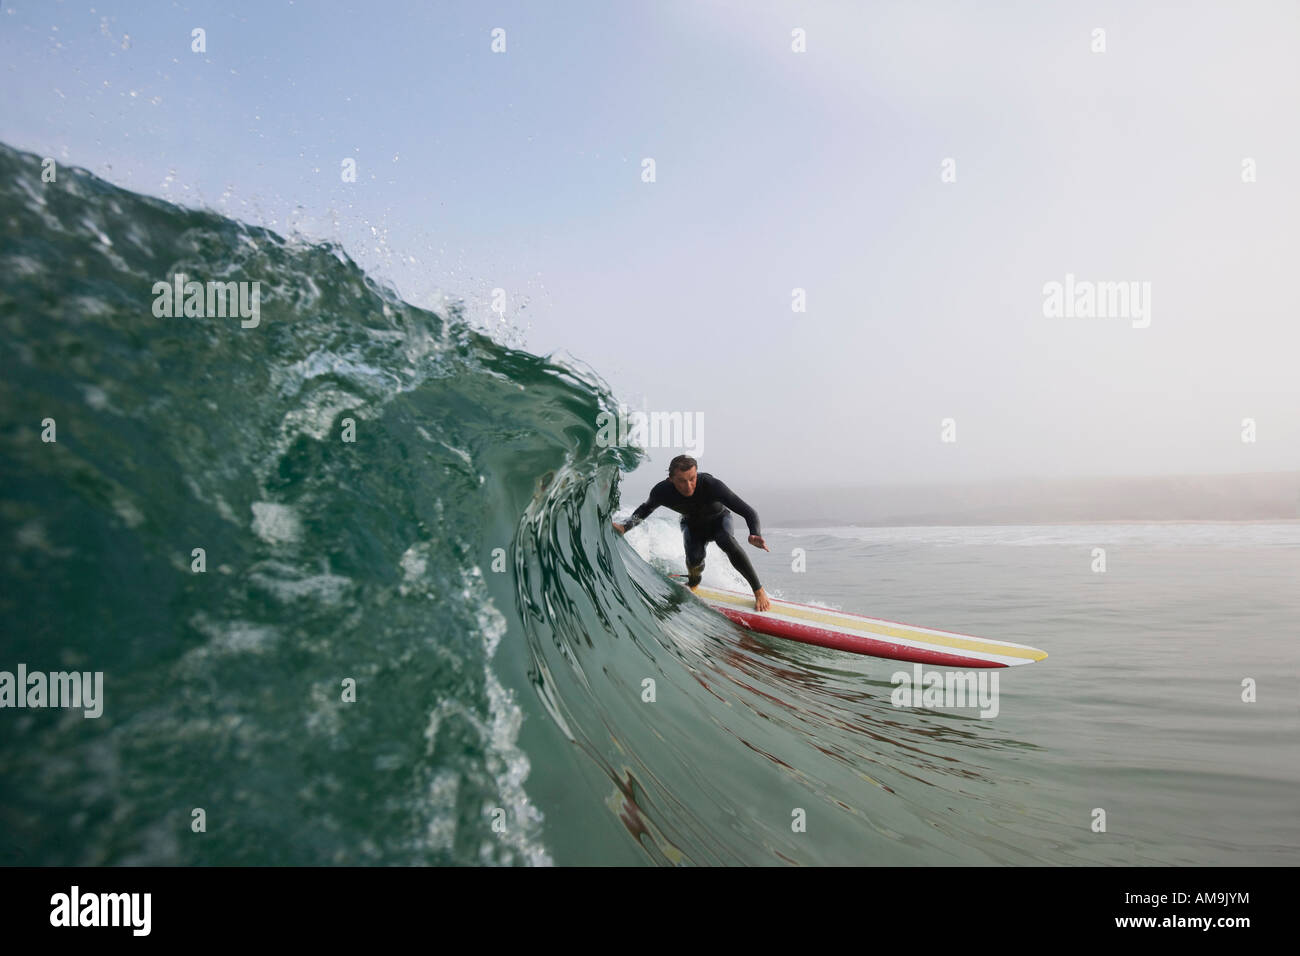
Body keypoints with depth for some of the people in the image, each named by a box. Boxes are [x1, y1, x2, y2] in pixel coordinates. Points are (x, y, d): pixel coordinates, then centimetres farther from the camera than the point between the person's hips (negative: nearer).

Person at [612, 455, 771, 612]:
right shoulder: (661, 492, -30)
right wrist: (625, 526, -20)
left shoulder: (711, 485, -39)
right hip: (692, 525, 2)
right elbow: (645, 509, -4)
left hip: (719, 519, -2)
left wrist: (754, 535, -59)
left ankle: (758, 590, -22)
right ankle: (693, 583, 12)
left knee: (725, 540, -35)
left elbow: (749, 512, -39)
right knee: (694, 558, -26)